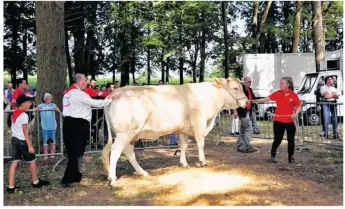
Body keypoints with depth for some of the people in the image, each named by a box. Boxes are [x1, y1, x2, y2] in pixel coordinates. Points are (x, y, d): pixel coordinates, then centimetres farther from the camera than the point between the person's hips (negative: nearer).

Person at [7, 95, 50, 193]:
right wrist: (30, 145, -17)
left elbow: (16, 128, 14)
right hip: (22, 141, -8)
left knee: (14, 162, 8)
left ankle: (11, 186, 9)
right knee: (32, 161, 9)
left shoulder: (15, 113, 9)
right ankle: (35, 182, 23)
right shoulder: (24, 115, -17)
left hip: (14, 139, 8)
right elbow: (25, 132, -19)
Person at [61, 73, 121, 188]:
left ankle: (75, 176, 23)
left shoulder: (68, 92, 15)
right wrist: (112, 99, -9)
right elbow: (95, 103, -16)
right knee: (76, 152, -2)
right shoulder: (78, 93, -15)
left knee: (72, 151, 14)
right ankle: (67, 179, 2)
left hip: (69, 122, 9)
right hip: (78, 124, -9)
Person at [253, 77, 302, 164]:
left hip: (290, 121, 0)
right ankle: (273, 155, 25)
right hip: (278, 120, 0)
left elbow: (299, 106, 4)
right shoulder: (277, 93, -2)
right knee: (277, 139, 5)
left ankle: (291, 157, 22)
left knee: (291, 140, 7)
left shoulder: (294, 95, -5)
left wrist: (296, 113, -13)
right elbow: (267, 99, -6)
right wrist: (255, 100, -14)